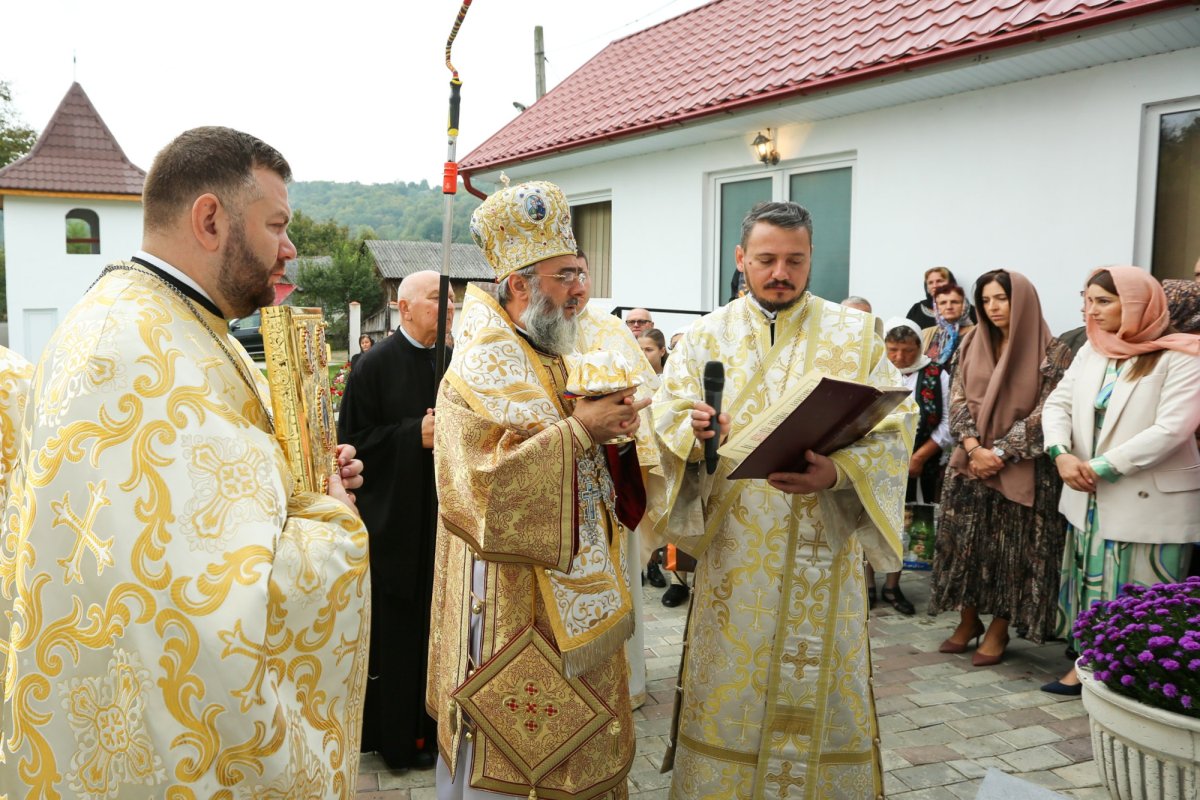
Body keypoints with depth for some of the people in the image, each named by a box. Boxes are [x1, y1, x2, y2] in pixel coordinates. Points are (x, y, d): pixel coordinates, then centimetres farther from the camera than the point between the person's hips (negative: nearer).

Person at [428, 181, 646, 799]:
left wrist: (614, 435, -5)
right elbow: (486, 480, -26)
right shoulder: (480, 370, -14)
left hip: (578, 601, 8)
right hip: (514, 611, -8)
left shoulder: (559, 362, 13)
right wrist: (578, 429, -24)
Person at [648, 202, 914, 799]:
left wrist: (836, 473, -24)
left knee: (816, 686, 8)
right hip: (733, 548, 1)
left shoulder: (854, 334, 2)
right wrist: (694, 432, -24)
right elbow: (666, 418, -1)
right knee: (732, 682, 7)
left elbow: (891, 426, -5)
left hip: (822, 545, 0)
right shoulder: (706, 335, 5)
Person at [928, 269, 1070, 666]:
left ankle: (998, 630, 16)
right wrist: (974, 447, -11)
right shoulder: (972, 345, 7)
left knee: (1012, 546, 2)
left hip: (1022, 468, -4)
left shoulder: (1050, 352, -6)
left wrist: (999, 453, -14)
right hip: (970, 461, 4)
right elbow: (958, 400, 3)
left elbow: (1045, 412, -10)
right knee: (965, 541, 6)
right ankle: (968, 620, 22)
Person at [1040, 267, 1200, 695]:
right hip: (1090, 496, 6)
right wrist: (1061, 454, -14)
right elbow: (1058, 403, 5)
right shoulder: (1091, 351, 9)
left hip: (1149, 500, -6)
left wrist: (1100, 467, -20)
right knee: (1092, 582, 15)